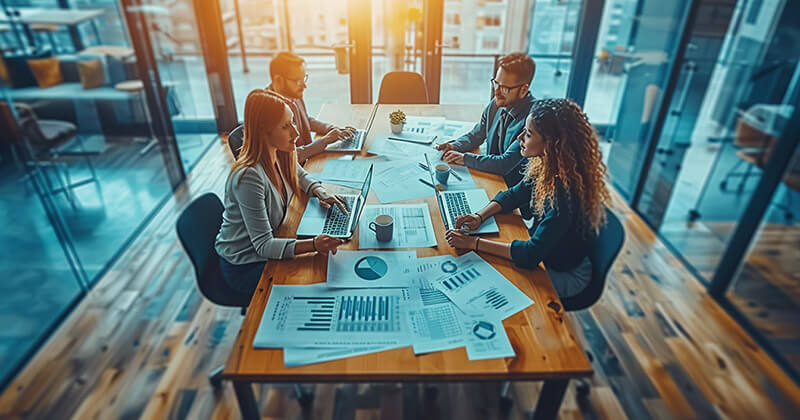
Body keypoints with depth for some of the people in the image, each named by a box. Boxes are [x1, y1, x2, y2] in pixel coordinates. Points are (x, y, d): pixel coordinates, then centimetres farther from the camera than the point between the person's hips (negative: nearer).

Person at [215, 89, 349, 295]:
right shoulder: (248, 177, -33)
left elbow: (300, 176, 15)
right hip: (243, 267, -7)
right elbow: (263, 245, -30)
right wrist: (313, 245, -46)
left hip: (266, 247, 7)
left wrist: (321, 192, -7)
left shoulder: (279, 154, -9)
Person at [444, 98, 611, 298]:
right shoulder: (546, 166, -11)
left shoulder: (566, 193, -36)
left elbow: (531, 255, -35)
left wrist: (474, 242, -33)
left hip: (564, 275, -7)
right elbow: (515, 194, 4)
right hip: (543, 249, 7)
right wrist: (480, 216, -13)